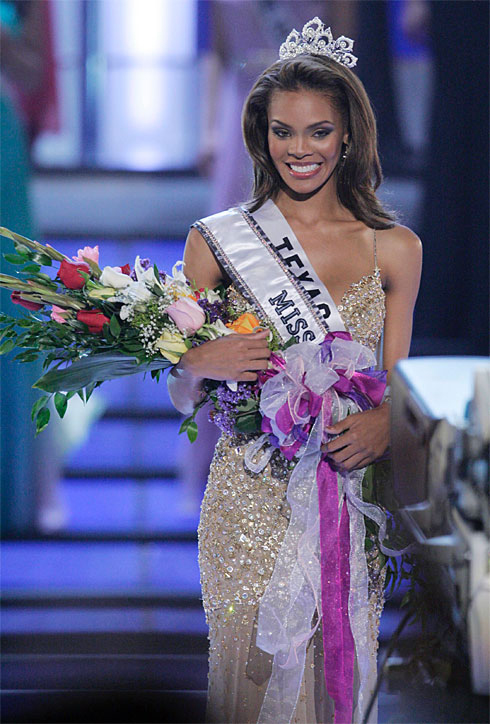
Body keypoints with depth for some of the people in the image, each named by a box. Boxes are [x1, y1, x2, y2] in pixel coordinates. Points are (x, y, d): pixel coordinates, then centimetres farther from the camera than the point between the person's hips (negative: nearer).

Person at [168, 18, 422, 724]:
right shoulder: (217, 241, 1)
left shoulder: (395, 249, 4)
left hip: (352, 498, 1)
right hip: (251, 499, -1)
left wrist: (384, 425, -11)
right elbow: (181, 399, 6)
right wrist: (202, 364, -16)